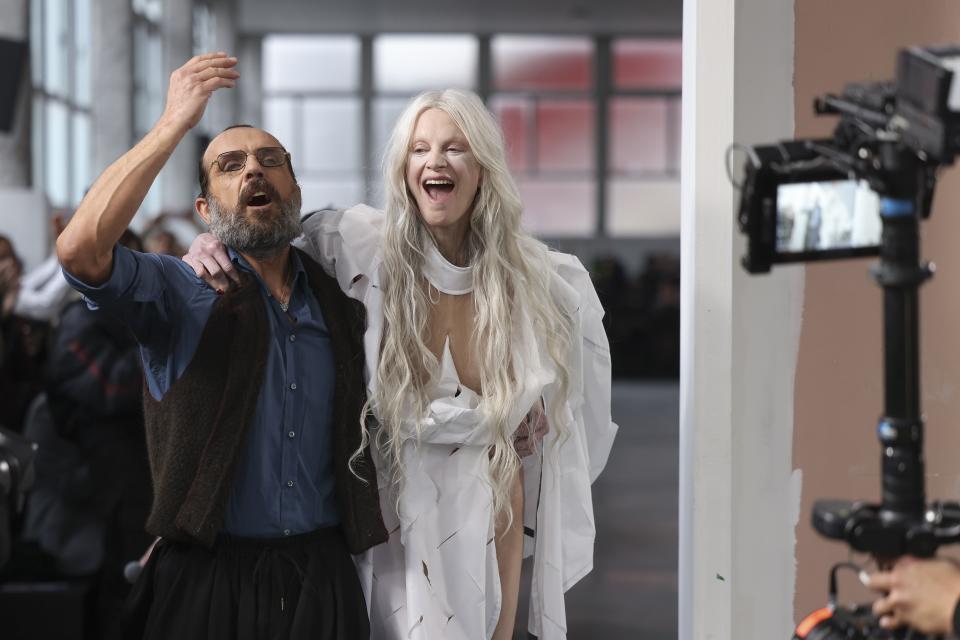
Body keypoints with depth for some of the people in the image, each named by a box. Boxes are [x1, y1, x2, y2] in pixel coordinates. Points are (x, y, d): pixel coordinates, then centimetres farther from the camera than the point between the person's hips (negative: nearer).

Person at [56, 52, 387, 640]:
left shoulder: (339, 299, 9)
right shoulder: (179, 290, -3)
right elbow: (80, 250, -23)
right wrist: (175, 124, -21)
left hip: (323, 576, 3)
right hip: (208, 583, -3)